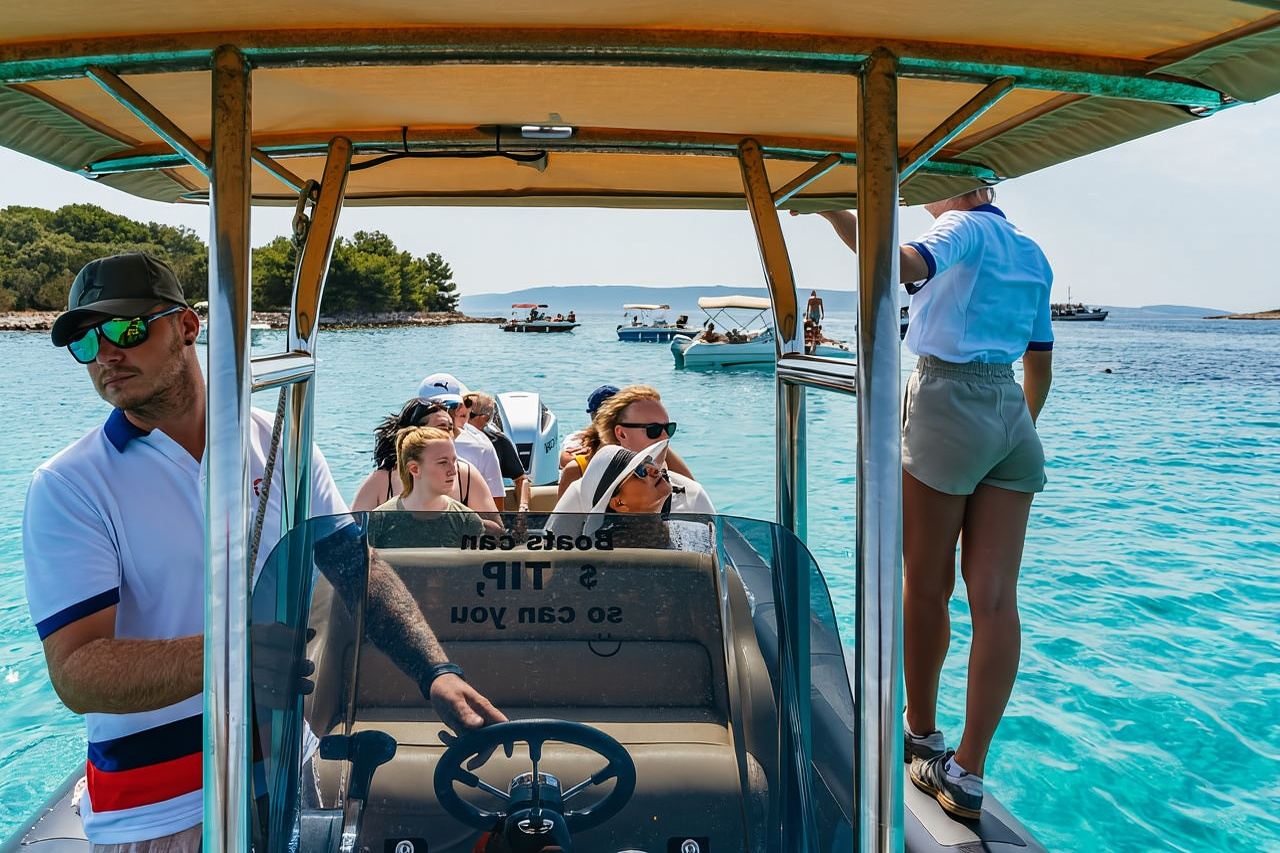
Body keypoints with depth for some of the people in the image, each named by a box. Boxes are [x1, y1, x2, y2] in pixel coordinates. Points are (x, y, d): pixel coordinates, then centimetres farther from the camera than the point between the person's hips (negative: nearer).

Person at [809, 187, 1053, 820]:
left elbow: (908, 267, -28)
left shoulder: (963, 226, -3)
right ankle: (967, 774, 3)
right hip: (1011, 418, 7)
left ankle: (921, 733, 23)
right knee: (994, 599, 0)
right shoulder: (1032, 254, 19)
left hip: (948, 405, -7)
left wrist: (835, 212, -30)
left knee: (926, 589, 8)